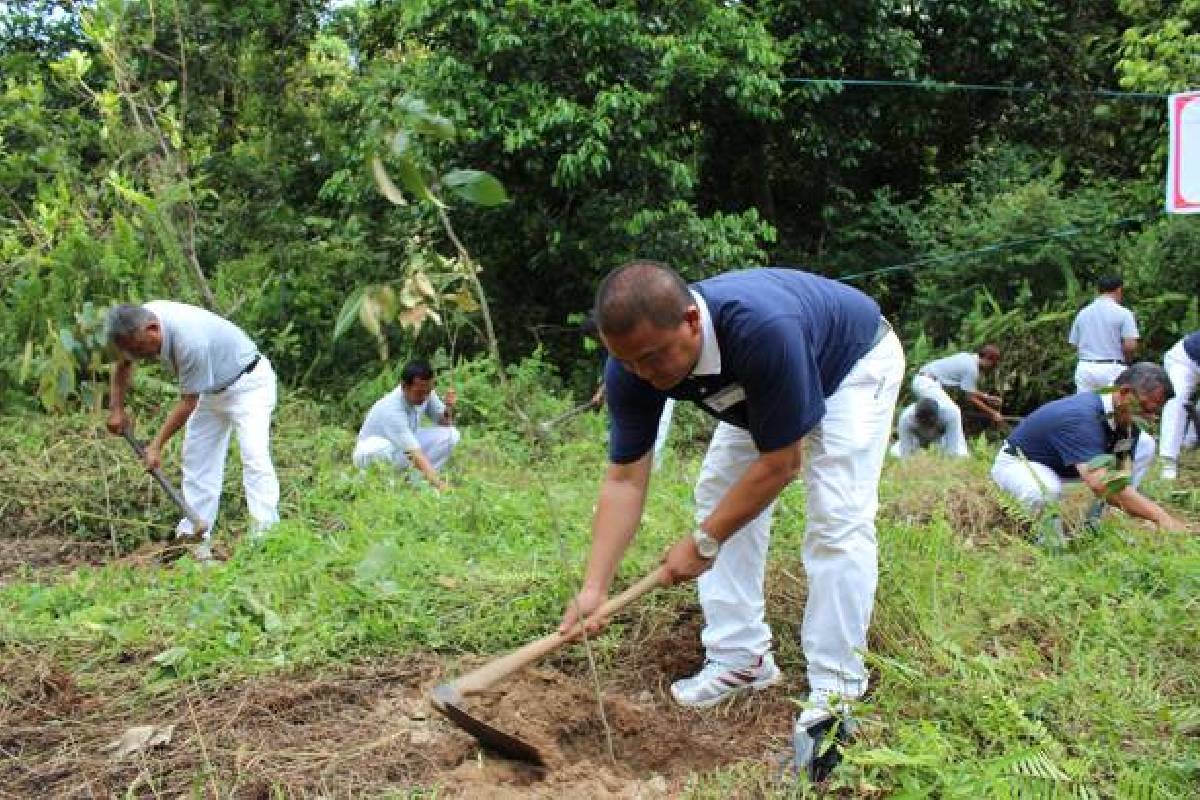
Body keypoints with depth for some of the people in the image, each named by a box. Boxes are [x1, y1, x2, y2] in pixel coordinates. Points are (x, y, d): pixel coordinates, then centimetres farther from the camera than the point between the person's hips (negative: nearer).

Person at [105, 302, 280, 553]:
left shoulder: (189, 340, -38)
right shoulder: (138, 323, -15)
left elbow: (188, 402, -26)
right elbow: (123, 365, 8)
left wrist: (156, 445, -20)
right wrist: (116, 408, 2)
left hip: (248, 383, -9)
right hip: (212, 389, 9)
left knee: (254, 456, -20)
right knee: (197, 459, 6)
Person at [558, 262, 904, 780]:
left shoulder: (762, 328, -45)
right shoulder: (633, 362, -26)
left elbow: (780, 462, -34)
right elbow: (625, 478, -22)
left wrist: (703, 543, -27)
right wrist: (594, 587, -29)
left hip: (855, 362, -6)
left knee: (837, 519, -18)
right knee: (719, 494, -2)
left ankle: (834, 695, -11)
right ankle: (742, 657, 8)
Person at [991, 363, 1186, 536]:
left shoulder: (1125, 420, -11)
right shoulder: (1081, 417, -36)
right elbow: (1100, 483, -48)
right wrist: (1160, 516, -50)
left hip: (1065, 470, 8)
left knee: (1145, 444, -4)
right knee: (1047, 490, -44)